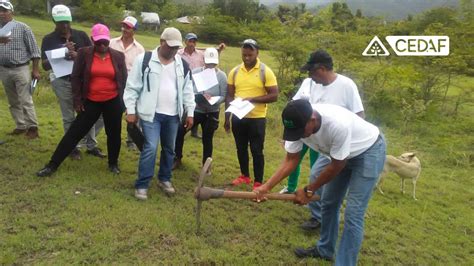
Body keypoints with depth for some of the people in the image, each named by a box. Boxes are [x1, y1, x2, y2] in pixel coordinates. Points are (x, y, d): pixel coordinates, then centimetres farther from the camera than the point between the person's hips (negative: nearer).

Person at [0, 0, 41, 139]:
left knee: (26, 100, -7)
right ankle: (21, 126, 20)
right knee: (13, 102, 11)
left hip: (21, 69, -5)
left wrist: (35, 69, -8)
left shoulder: (22, 28, -3)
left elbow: (34, 50, -4)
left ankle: (33, 128, -1)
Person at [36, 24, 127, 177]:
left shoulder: (118, 56, -1)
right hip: (91, 101, -1)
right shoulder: (84, 53, -4)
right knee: (75, 132, 2)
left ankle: (113, 163, 31)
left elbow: (124, 80, 5)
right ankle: (53, 165, 12)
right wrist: (77, 100, -4)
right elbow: (75, 77, -1)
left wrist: (123, 102, 2)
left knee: (114, 134, 10)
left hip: (113, 101, 1)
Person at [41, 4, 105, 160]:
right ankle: (73, 147, 21)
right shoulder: (49, 40, -1)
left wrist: (78, 55, -20)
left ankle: (91, 146, 19)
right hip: (62, 82, -1)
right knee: (68, 117, 8)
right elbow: (45, 66, -5)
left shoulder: (81, 35, 2)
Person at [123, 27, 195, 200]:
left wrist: (190, 113, 6)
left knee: (169, 149, 14)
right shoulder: (144, 60, -6)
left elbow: (187, 91, 11)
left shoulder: (182, 65, 6)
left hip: (173, 115, 5)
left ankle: (165, 179, 32)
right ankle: (142, 185, 3)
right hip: (151, 114, -4)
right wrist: (131, 110, -7)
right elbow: (132, 87, -4)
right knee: (150, 148, -10)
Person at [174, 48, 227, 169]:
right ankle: (177, 158, 17)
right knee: (179, 131, -4)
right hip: (195, 110, 1)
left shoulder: (222, 76, -7)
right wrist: (200, 96, -24)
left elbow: (223, 96, -8)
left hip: (211, 113, -1)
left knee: (207, 139, 8)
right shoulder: (195, 72, -4)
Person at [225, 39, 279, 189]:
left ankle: (258, 183, 14)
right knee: (241, 149, 16)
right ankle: (244, 176, 34)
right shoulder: (234, 72, 4)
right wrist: (227, 117, 3)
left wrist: (252, 99, -21)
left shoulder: (265, 72, -8)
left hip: (257, 118, -4)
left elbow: (274, 96, -12)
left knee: (256, 151, 3)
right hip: (238, 117, 4)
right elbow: (229, 96, 8)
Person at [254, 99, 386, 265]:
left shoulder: (338, 125, -42)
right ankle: (325, 250, 34)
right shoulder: (298, 124, -22)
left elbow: (336, 166, -27)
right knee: (328, 203, 15)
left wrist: (309, 190, -16)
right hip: (343, 155, 7)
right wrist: (266, 187, -21)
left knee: (352, 214, -11)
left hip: (369, 151, -7)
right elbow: (291, 160, -11)